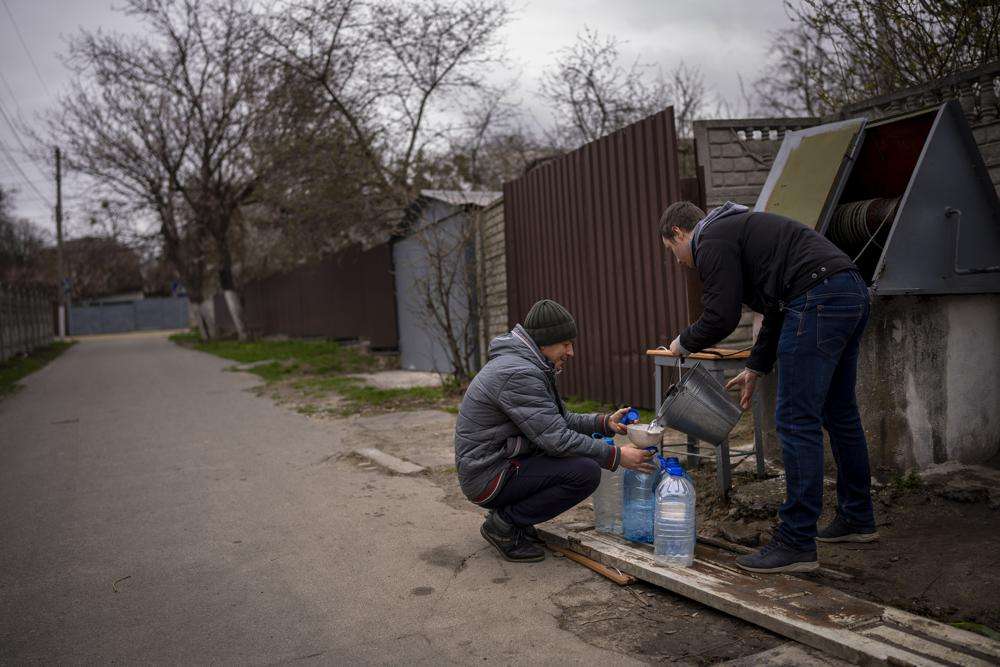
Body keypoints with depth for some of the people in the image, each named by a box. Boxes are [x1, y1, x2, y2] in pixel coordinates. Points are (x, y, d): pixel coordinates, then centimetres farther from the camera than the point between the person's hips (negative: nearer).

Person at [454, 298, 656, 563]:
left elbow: (559, 421, 17)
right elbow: (557, 439, -23)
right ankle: (504, 524, -7)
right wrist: (616, 456, -16)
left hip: (494, 462, 10)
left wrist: (605, 423, 3)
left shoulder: (528, 366, 11)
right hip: (488, 478, -10)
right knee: (586, 471, -20)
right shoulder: (519, 374, -22)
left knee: (580, 443, 13)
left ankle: (511, 514, 12)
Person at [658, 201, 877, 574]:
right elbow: (778, 311, 31)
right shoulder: (736, 228, 30)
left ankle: (796, 545, -3)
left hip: (819, 301, -10)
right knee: (839, 413, 20)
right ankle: (857, 520, 34)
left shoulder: (711, 241, 0)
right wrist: (755, 368, 31)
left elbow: (721, 318, -9)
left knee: (796, 421, -7)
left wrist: (683, 343, 11)